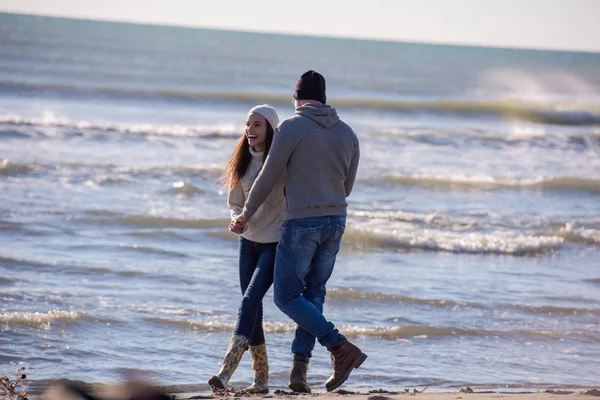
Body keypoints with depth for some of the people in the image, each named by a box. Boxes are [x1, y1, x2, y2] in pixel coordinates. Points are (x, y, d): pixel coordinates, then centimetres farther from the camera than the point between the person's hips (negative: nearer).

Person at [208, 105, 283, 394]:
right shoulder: (243, 161, 5)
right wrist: (236, 219, -8)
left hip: (277, 242, -6)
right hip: (249, 240, 6)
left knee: (250, 300, -19)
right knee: (252, 308, 7)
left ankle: (226, 372, -26)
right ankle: (261, 379, 15)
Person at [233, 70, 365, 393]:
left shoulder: (292, 127, -9)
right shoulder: (347, 133, 9)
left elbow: (268, 177, -6)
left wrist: (246, 213, 9)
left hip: (301, 222, -6)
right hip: (336, 221, 6)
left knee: (287, 296, 1)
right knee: (313, 294, 13)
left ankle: (341, 348, -12)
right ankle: (299, 368, 4)